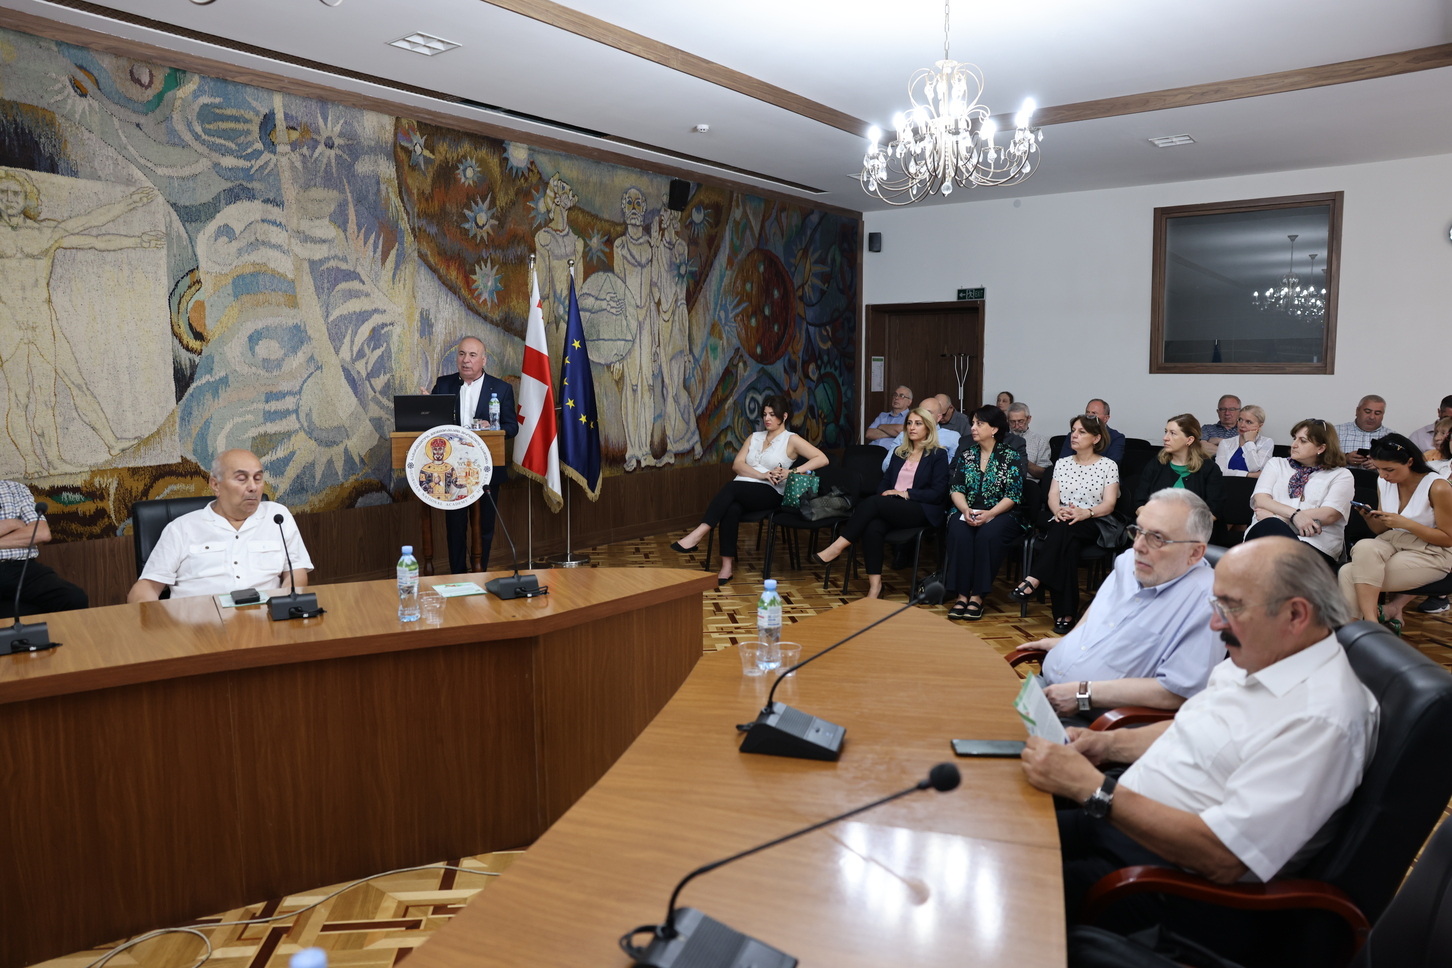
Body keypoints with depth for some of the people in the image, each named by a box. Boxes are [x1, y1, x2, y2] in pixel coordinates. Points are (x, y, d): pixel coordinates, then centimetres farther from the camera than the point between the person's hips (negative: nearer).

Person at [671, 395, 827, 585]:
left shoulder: (792, 439, 6)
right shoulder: (754, 437, 22)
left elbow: (822, 459, -5)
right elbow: (737, 465, 8)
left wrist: (792, 472, -15)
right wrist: (763, 475, -10)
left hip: (769, 494, -4)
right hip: (740, 491, 4)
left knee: (732, 487, -34)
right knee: (731, 508, -34)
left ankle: (698, 534, -39)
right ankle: (727, 566, -35)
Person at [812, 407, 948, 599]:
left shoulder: (938, 454, 5)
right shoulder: (899, 452, 22)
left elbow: (938, 493, -4)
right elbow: (885, 482, 19)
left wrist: (906, 494, -12)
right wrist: (884, 495, -4)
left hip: (923, 511, -4)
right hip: (890, 509, 5)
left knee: (874, 502, -31)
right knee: (872, 527, -32)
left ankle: (837, 547, -29)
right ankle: (875, 583, -34)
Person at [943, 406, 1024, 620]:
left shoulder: (1010, 458, 1)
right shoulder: (966, 454, 12)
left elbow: (1013, 495, -7)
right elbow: (955, 488, 5)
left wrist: (990, 514, -21)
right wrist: (965, 510, -15)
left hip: (1000, 515, -2)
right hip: (967, 512, 3)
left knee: (988, 534, -35)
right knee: (959, 533, -31)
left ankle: (977, 596, -28)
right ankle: (962, 595, -29)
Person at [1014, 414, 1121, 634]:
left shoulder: (1109, 466, 6)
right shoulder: (1062, 463, 16)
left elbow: (1109, 504, -5)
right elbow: (1053, 497, 5)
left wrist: (1085, 512, -26)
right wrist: (1058, 510, -19)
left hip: (1094, 526, -3)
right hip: (1063, 524, 3)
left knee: (1065, 529, -37)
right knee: (1068, 544, -34)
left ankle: (1033, 581, -41)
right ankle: (1065, 614, -38)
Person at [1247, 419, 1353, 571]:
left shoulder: (1341, 475, 16)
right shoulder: (1276, 464, 24)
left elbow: (1329, 515, -3)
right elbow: (1260, 500, 6)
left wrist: (1273, 517, -8)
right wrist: (1294, 514, -14)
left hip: (1314, 542, -2)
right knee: (1270, 525, -37)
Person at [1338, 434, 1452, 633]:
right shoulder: (1383, 482, 4)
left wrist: (1405, 523, -20)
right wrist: (1370, 518, -11)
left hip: (1430, 553, -6)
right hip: (1393, 544, 6)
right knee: (1364, 547, -30)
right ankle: (1371, 621, -29)